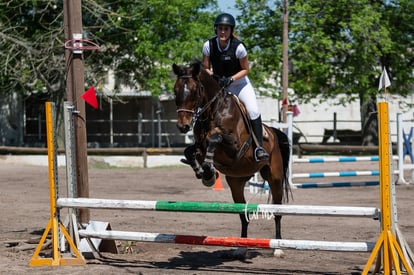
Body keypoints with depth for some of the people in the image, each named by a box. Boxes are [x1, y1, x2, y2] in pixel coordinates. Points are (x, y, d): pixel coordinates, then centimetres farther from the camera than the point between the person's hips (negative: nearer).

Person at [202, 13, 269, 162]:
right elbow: (206, 68, -2)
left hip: (239, 83, -3)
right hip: (218, 85, 3)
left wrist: (230, 79, -24)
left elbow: (245, 70, -10)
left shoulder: (238, 47, -20)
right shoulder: (208, 45, -13)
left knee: (253, 111, -22)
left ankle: (259, 147, -17)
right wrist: (212, 77, -23)